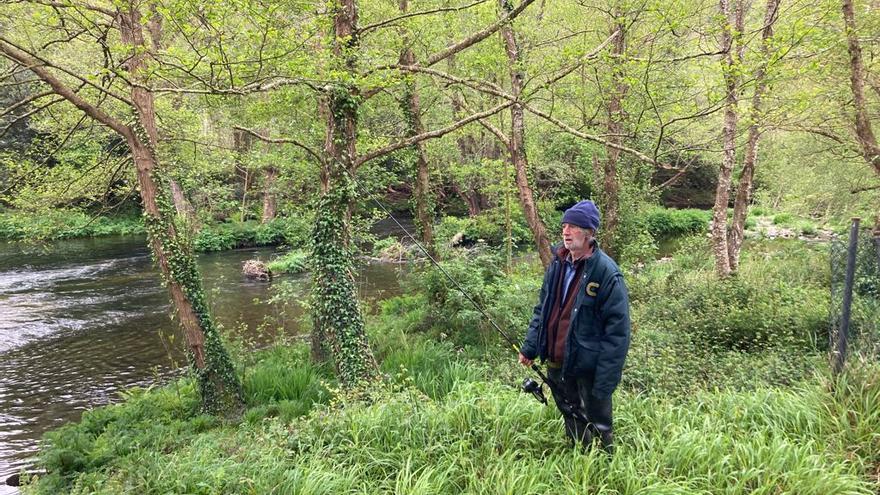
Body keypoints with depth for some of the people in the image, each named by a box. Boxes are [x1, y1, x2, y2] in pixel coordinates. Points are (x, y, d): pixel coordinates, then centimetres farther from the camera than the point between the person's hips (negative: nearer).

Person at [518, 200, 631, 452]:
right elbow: (542, 309, 14)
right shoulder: (557, 264, 4)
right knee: (572, 423, 22)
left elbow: (618, 330, -17)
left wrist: (605, 380, -19)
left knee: (598, 426, 8)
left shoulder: (606, 272, -17)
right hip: (557, 363, 7)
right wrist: (530, 347, 7)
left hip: (588, 367, -6)